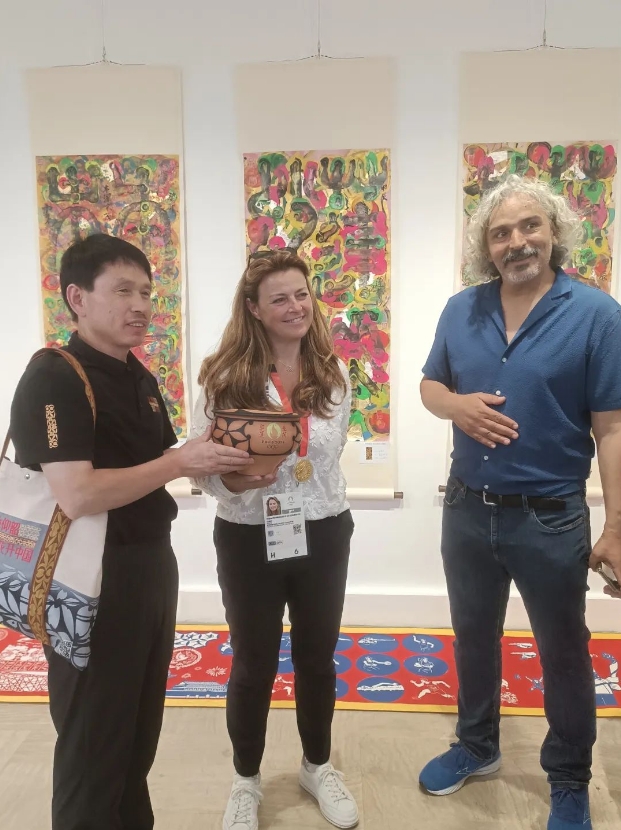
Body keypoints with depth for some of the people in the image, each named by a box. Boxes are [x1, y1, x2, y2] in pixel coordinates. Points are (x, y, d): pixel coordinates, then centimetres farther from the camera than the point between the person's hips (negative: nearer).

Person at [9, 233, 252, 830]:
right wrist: (182, 461, -21)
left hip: (152, 564, 9)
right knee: (93, 742, 10)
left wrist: (219, 463, -2)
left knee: (140, 732, 24)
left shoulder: (139, 377, 10)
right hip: (93, 578, -8)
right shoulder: (53, 379, -18)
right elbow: (78, 497, -28)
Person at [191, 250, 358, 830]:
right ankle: (246, 779, 40)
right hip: (249, 541, -2)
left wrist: (322, 514, 11)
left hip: (323, 536, 3)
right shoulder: (225, 377, -12)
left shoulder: (333, 374, -2)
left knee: (318, 658, 19)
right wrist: (233, 481, -29)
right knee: (252, 666, 14)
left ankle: (318, 766, 45)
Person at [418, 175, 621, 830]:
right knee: (473, 637, 22)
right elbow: (429, 385, 11)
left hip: (551, 518, -4)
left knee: (564, 652, 15)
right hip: (467, 509, 4)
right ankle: (476, 745, 47)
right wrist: (456, 405, -13)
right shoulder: (461, 311, 1)